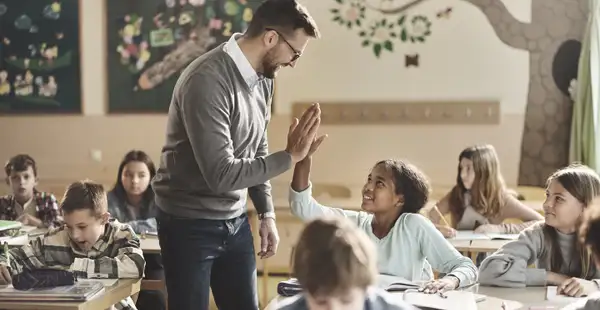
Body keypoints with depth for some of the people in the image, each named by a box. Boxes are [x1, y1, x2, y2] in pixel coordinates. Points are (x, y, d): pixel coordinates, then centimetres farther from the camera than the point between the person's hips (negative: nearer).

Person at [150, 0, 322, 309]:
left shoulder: (262, 78, 2)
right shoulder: (206, 80, -24)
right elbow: (221, 174, -27)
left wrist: (266, 213, 7)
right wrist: (290, 156, -21)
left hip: (235, 222, 7)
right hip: (190, 225, -7)